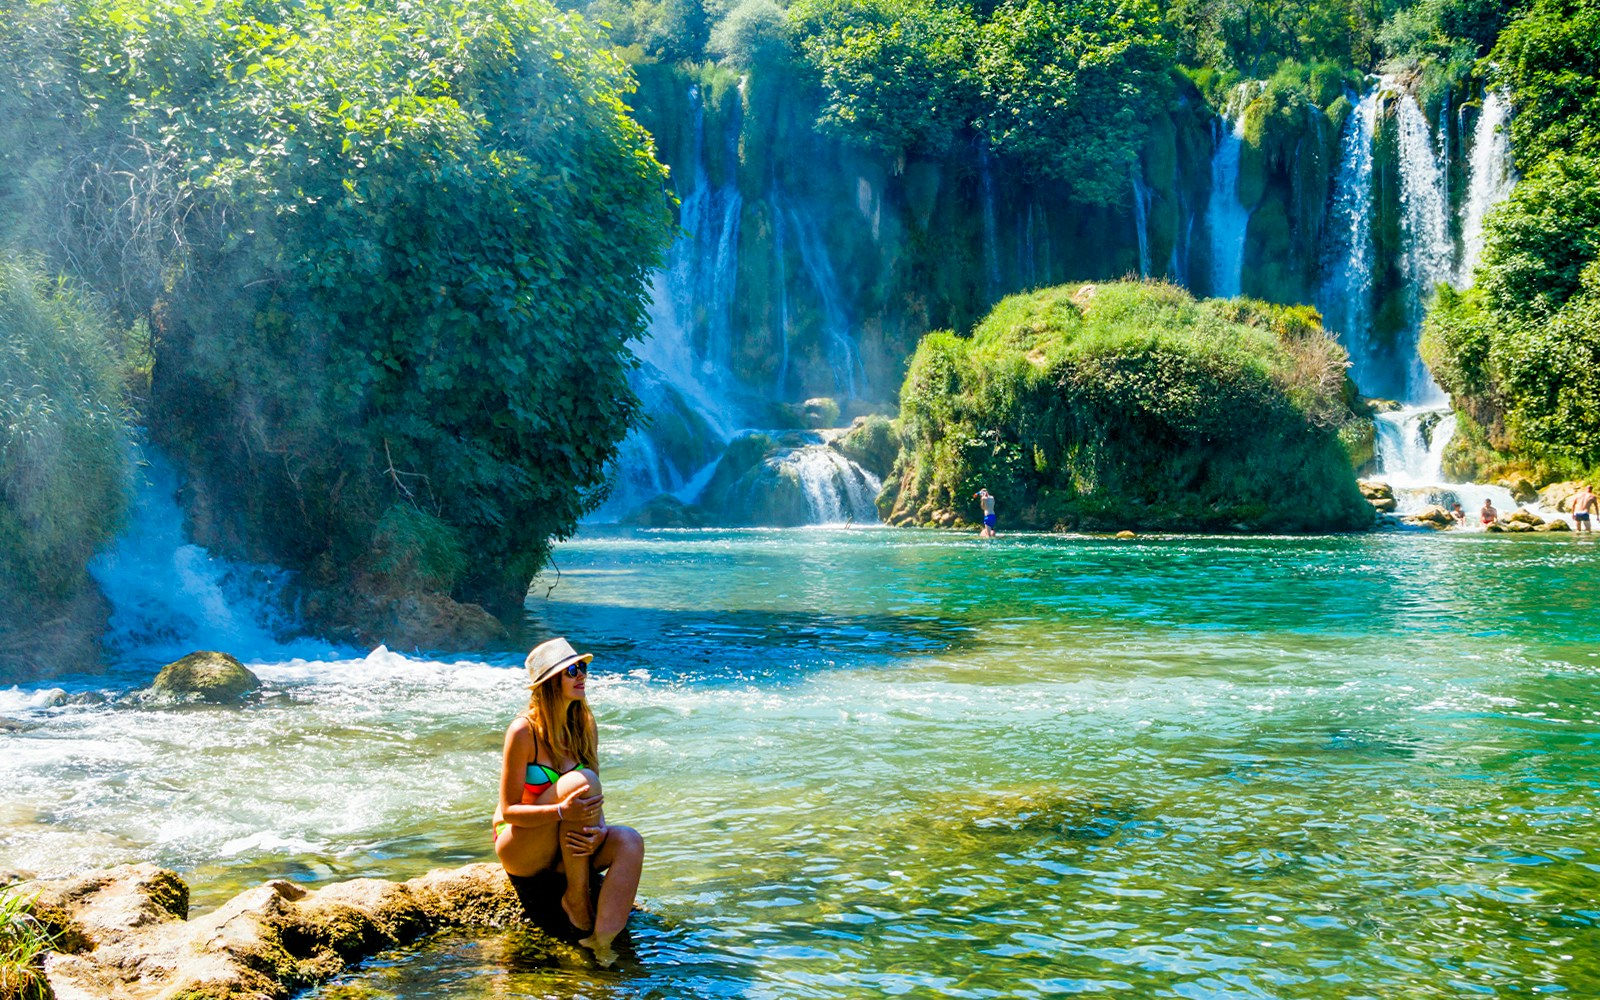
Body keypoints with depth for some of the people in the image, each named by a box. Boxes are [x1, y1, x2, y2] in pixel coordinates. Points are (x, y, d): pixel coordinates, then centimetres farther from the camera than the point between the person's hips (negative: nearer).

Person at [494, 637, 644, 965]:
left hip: (564, 849, 6)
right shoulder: (524, 731, -16)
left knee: (629, 842, -24)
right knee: (579, 781, -31)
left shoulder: (584, 723, 2)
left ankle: (602, 939, -35)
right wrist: (562, 811, -34)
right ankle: (576, 897, -21)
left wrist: (598, 830, -20)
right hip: (519, 849, -6)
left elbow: (593, 798, 3)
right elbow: (509, 810, -17)